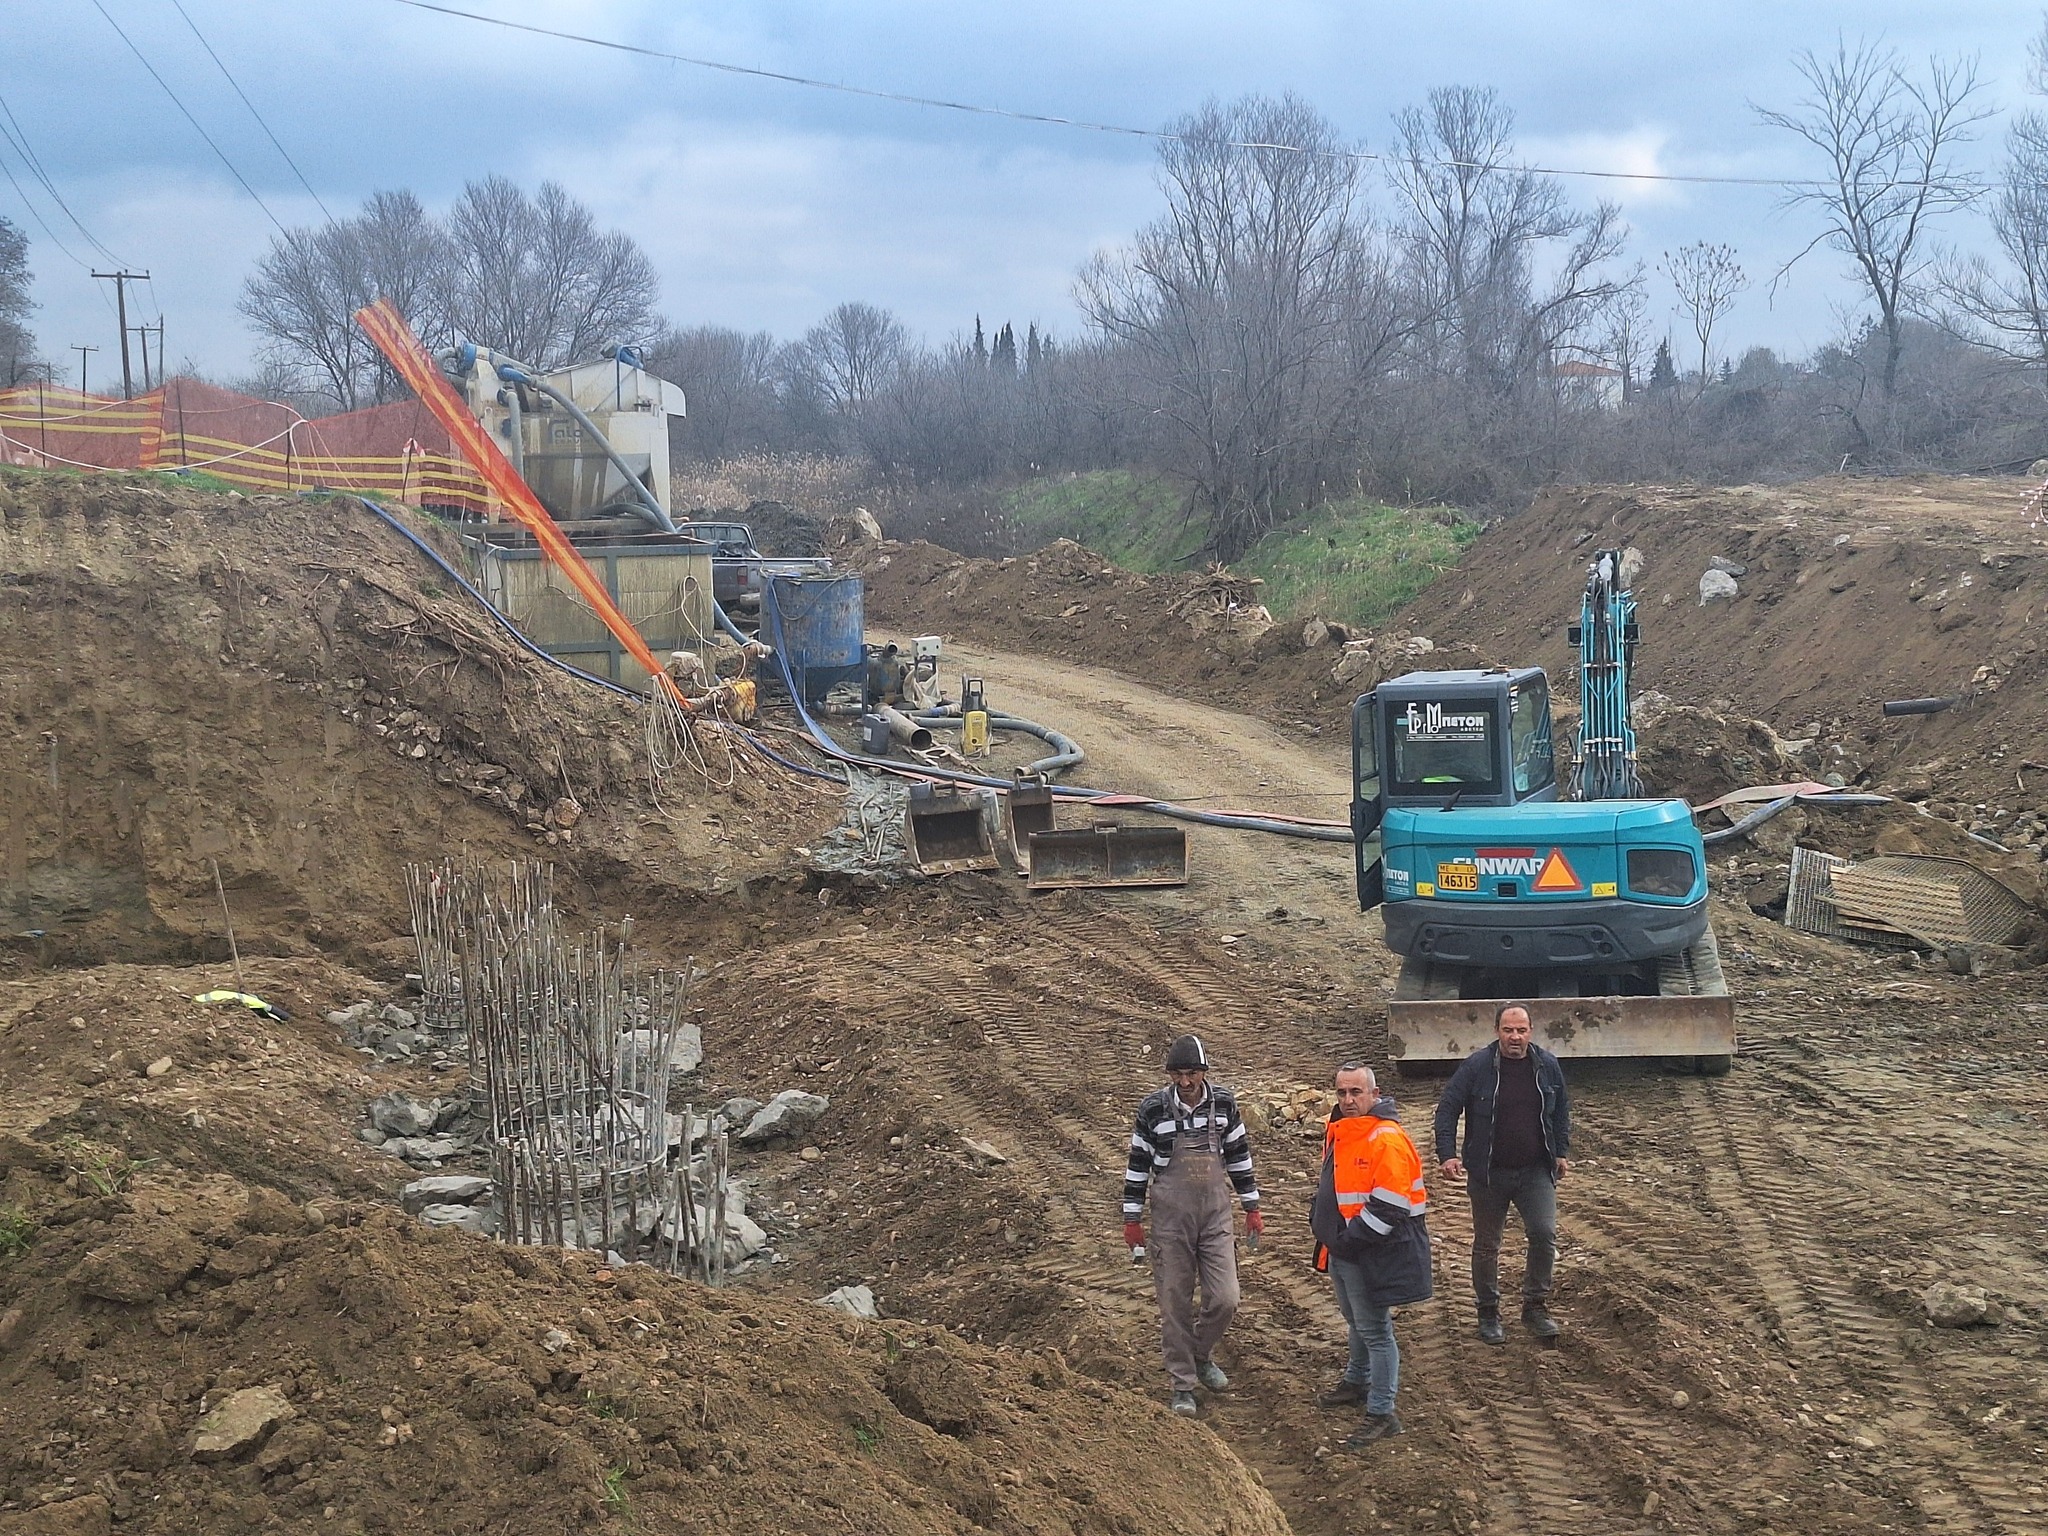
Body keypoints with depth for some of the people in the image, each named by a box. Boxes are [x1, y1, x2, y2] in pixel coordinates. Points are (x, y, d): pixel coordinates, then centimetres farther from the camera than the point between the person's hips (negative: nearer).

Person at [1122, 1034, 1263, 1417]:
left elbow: (1239, 1155, 10)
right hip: (1170, 1219, -2)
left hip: (1215, 1217, 2)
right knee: (1175, 1303, 3)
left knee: (1224, 1299, -3)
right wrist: (1132, 1219, 1)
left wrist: (1252, 1208, 11)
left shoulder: (1223, 1104, 0)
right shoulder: (1153, 1109, -7)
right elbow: (1138, 1163, 1)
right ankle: (1182, 1385, 16)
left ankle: (1202, 1355, 27)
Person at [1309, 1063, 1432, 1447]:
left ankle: (1382, 1413, 5)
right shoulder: (1338, 1131, 8)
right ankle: (1357, 1380, 44)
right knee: (1356, 1322, 25)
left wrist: (1350, 1239, -21)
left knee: (1374, 1330, -2)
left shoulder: (1387, 1139, -22)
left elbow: (1388, 1207, -26)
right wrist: (1318, 1217, 9)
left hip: (1373, 1254, -9)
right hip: (1342, 1250, 9)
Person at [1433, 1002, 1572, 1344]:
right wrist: (1447, 1154, -15)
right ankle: (1488, 1313, 23)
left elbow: (1561, 1111, 14)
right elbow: (1447, 1109, -7)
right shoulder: (1476, 1066, -11)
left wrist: (1561, 1152, 11)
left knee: (1544, 1234, -11)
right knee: (1486, 1245, 8)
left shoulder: (1547, 1066, -1)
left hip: (1535, 1171, 2)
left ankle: (1535, 1307, 4)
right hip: (1489, 1174, -2)